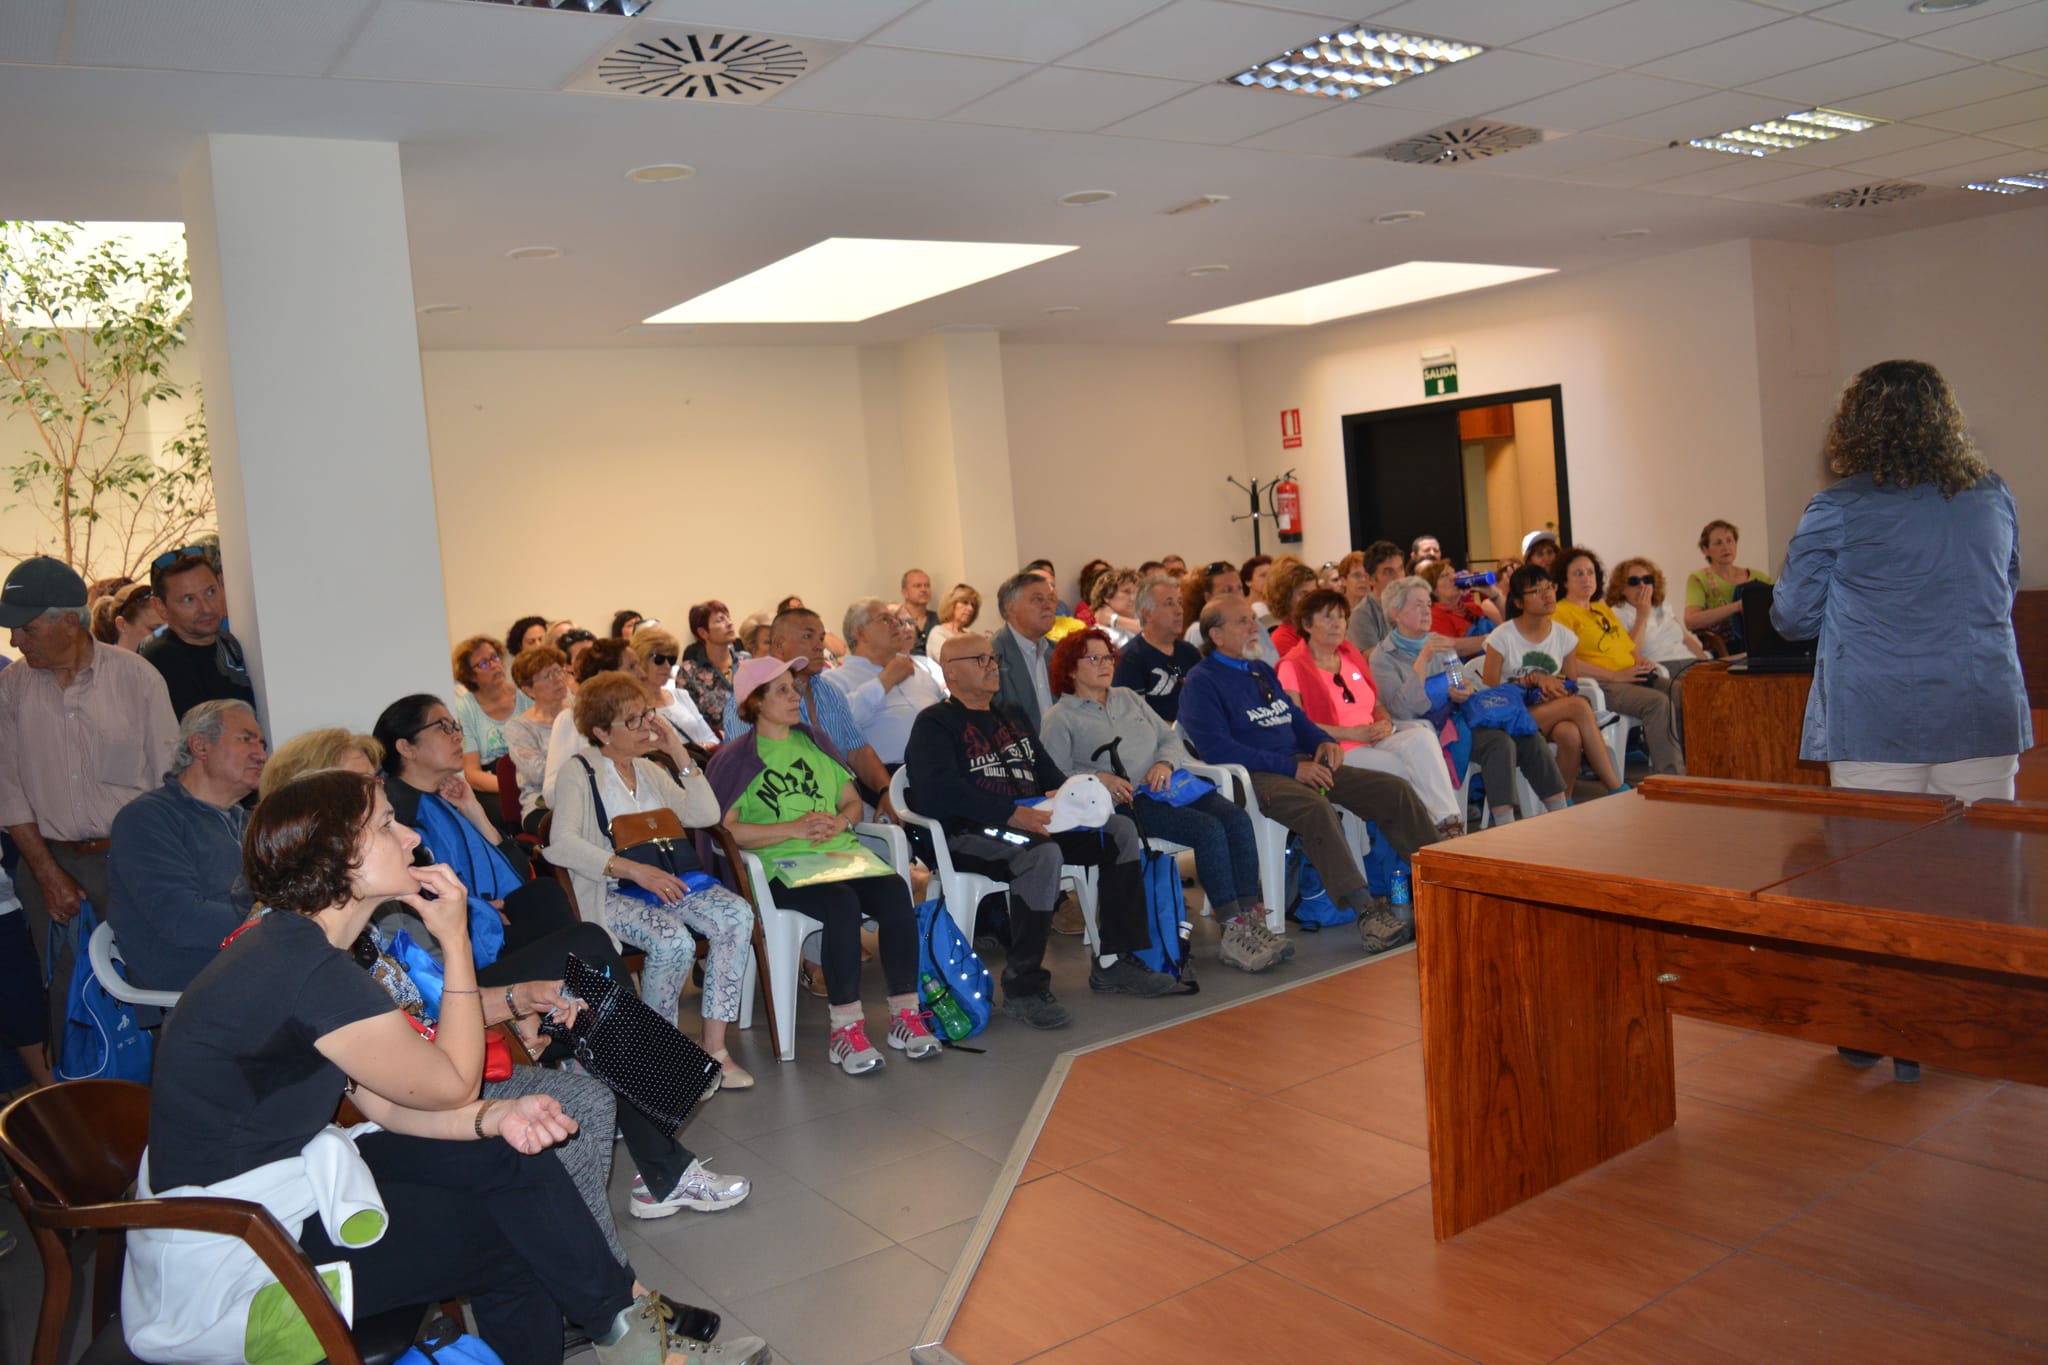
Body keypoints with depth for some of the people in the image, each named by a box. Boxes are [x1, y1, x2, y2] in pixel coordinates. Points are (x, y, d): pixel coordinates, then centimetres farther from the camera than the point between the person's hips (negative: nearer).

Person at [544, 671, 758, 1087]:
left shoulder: (649, 770, 19)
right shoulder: (579, 773, -1)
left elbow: (705, 815, 10)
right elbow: (561, 845, -16)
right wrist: (634, 870, -26)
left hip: (667, 881, 6)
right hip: (610, 894, -6)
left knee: (738, 916, -23)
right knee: (674, 941, -34)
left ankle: (714, 1045, -19)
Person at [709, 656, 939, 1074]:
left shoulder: (816, 743, 22)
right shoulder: (735, 759, 6)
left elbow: (854, 802, 22)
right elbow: (726, 829, -7)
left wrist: (840, 821, -2)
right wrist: (795, 828, -14)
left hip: (841, 850, 5)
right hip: (781, 864, -5)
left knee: (895, 892, -26)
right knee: (842, 903, -35)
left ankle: (905, 1016, -20)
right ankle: (845, 1029, -28)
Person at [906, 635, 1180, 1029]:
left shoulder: (1011, 716, 26)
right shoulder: (935, 724, 0)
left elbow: (1046, 772, 25)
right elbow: (940, 790, -16)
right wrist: (1012, 814, -25)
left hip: (1031, 822, 8)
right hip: (968, 833, -8)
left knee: (1121, 830, -6)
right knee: (1043, 853, -37)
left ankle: (1113, 961, -4)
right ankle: (1022, 988, -28)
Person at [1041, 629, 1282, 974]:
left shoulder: (1128, 698, 26)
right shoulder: (1060, 718, 8)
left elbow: (1171, 738, 21)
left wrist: (1165, 762, -2)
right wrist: (1099, 778, -19)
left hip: (1170, 784, 6)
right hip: (1129, 801, -6)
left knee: (1237, 819, -22)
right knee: (1209, 829, -29)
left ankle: (1251, 920, -24)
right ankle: (1233, 933, -28)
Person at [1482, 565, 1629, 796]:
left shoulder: (1565, 637, 7)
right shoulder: (1502, 638, -5)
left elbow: (1572, 687, 11)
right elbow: (1490, 690, -7)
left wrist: (1554, 687, -12)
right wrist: (1535, 679, -14)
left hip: (1551, 716, 4)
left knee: (1570, 733, -35)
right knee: (1579, 705, -29)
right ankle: (1617, 790, -27)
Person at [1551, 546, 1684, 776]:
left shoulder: (1604, 608, 27)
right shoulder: (1561, 612, -1)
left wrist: (1642, 660, 5)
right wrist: (1615, 675, -16)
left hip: (1635, 678, 8)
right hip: (1601, 685, -8)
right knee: (1658, 702, -30)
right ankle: (1669, 774, -29)